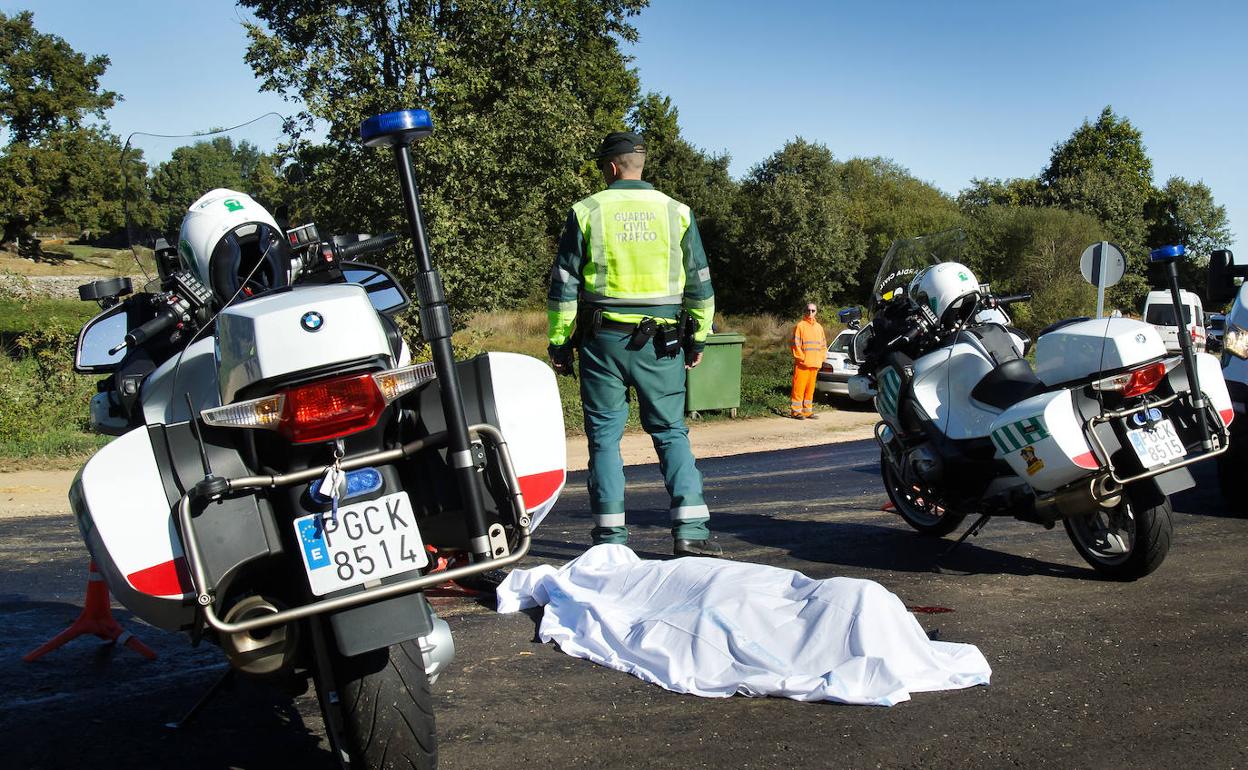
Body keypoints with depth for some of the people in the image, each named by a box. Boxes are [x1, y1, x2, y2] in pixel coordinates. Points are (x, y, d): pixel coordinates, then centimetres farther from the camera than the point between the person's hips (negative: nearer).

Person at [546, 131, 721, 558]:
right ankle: (691, 530, 1)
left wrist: (559, 345, 7)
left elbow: (563, 286, 1)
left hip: (603, 340, -1)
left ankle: (611, 535, 6)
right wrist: (696, 340, 18)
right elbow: (700, 285, 10)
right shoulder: (677, 212, 7)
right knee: (671, 432, 9)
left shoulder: (586, 212, 1)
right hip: (659, 345, 2)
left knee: (604, 436, 6)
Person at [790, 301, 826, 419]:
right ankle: (796, 411, -2)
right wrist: (802, 358, -13)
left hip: (815, 365, 6)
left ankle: (807, 410, 15)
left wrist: (821, 359, 10)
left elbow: (823, 345, 21)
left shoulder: (819, 327, 15)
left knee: (810, 388, 9)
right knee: (799, 387, -6)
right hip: (802, 364, -6)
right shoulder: (800, 326, -3)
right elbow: (795, 344, -7)